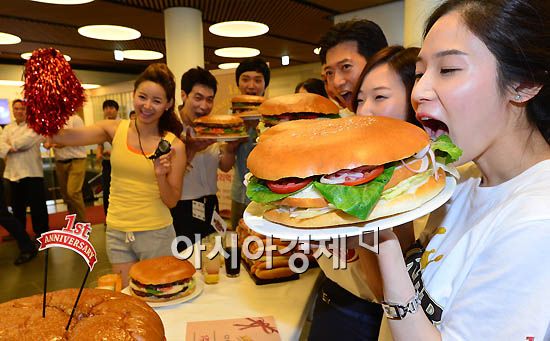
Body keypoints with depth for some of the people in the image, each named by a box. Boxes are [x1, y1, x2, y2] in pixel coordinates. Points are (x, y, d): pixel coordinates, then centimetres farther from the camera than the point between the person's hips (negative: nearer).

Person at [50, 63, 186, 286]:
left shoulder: (173, 145, -9)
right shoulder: (115, 130, -3)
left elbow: (172, 202, -6)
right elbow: (59, 135, -15)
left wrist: (161, 176, -22)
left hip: (156, 234, -2)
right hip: (117, 233, 2)